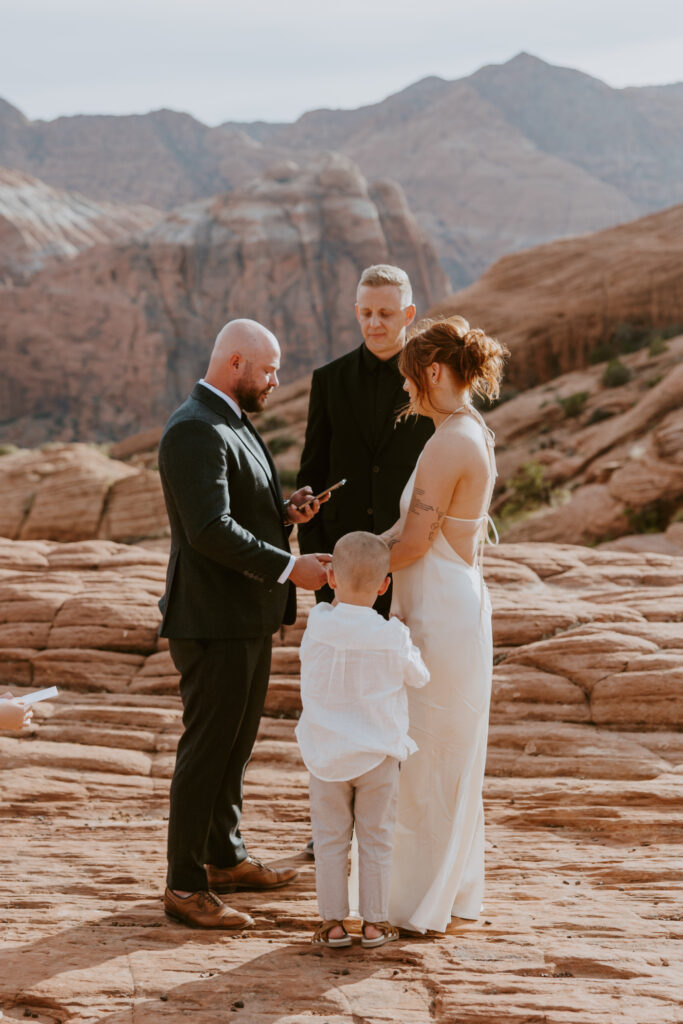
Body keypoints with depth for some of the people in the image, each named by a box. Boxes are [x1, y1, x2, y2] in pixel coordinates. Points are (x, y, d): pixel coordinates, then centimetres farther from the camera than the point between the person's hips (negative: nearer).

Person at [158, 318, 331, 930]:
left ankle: (225, 857, 34)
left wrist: (283, 509, 6)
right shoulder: (195, 431, -19)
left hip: (248, 617, 11)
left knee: (237, 743, 20)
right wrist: (289, 567, -26)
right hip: (214, 621, -11)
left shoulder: (230, 424, 15)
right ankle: (185, 886, 5)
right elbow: (210, 529, -27)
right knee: (207, 750, -4)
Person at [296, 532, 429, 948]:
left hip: (327, 755, 1)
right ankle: (375, 922, 16)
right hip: (379, 756, -1)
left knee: (331, 839, 11)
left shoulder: (317, 625, -11)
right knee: (376, 839, 11)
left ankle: (333, 922, 15)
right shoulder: (392, 637, -14)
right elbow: (419, 676, 2)